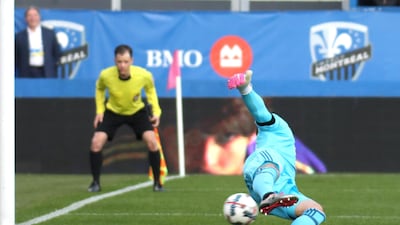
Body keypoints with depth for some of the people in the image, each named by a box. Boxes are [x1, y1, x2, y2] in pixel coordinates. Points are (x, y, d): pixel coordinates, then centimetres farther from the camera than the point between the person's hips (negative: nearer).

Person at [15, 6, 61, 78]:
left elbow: (57, 53, 12)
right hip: (27, 74, -1)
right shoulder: (19, 36, 5)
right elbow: (15, 58, 7)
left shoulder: (50, 33, 9)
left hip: (47, 74, 1)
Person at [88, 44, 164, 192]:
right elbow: (100, 89, -1)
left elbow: (151, 90, -3)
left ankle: (157, 182, -1)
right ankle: (95, 183, 1)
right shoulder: (105, 75, -27)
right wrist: (99, 110, -9)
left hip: (137, 111, 0)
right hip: (112, 112, 0)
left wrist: (156, 111, -12)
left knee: (152, 142, -18)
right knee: (96, 142, -16)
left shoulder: (144, 75, -28)